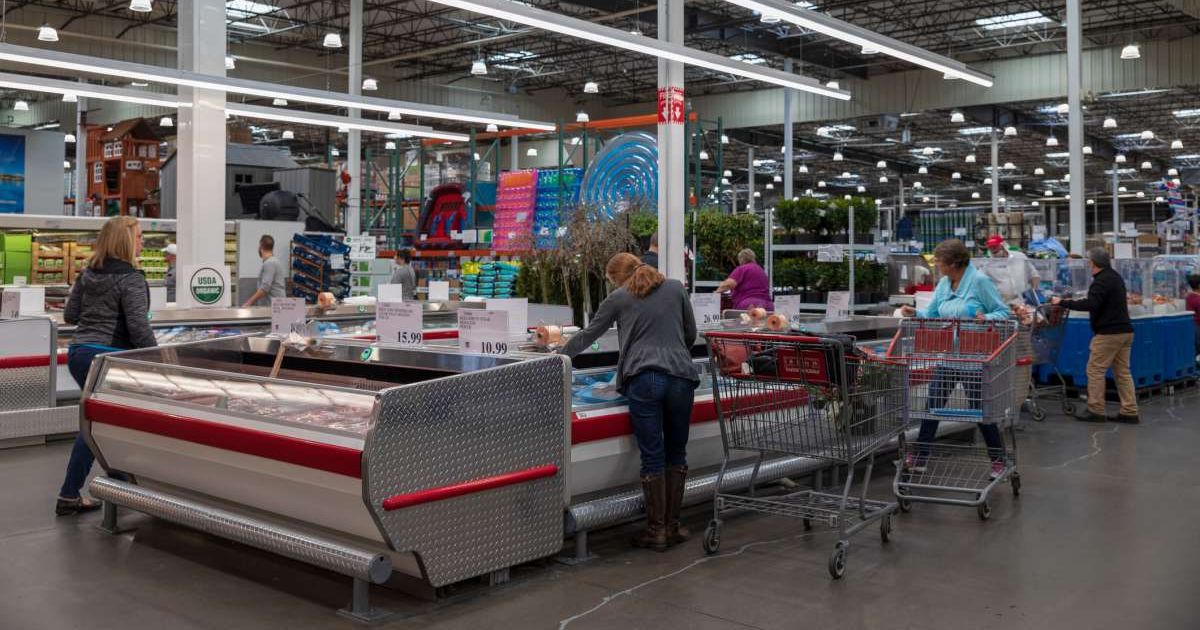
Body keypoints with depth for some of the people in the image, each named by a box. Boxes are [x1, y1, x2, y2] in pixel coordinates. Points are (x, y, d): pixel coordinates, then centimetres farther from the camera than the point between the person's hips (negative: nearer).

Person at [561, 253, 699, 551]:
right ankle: (673, 526, 18)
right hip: (680, 376, 2)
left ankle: (656, 530, 7)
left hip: (643, 378, -2)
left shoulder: (619, 298, 10)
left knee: (652, 456, 1)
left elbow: (588, 334, 18)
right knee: (676, 452, 12)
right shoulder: (676, 288, 15)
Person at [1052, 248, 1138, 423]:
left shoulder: (1102, 280, -14)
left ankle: (1096, 411, -2)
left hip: (1108, 333, -10)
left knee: (1095, 370, -3)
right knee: (1122, 371, 10)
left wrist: (1063, 303, -23)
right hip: (1125, 330, 10)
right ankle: (1129, 412, 9)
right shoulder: (1116, 277, 18)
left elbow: (1091, 304, -26)